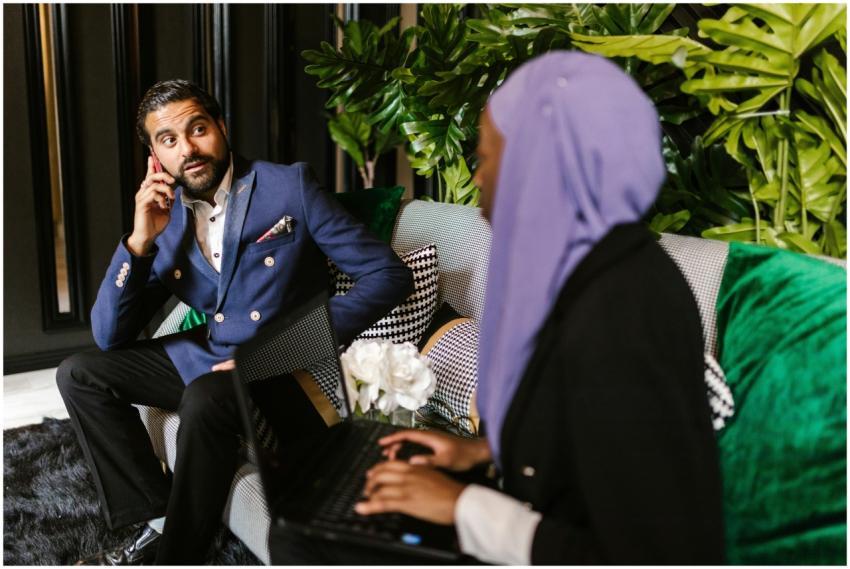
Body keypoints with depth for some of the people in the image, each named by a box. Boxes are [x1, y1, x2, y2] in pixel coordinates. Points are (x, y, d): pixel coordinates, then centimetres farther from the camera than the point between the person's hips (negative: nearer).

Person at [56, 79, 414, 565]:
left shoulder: (289, 187, -11)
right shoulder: (164, 217, 2)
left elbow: (389, 274, -14)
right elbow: (109, 337, 0)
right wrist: (141, 240, -14)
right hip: (207, 361, 7)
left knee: (205, 400, -33)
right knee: (80, 375, 3)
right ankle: (158, 522, -1)